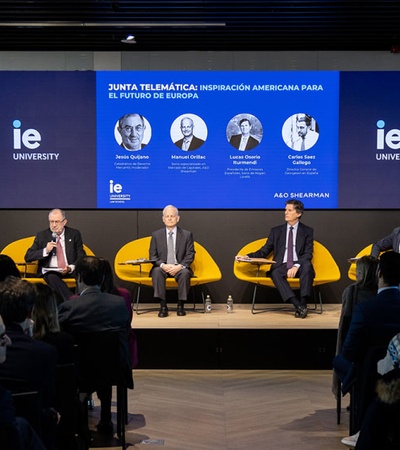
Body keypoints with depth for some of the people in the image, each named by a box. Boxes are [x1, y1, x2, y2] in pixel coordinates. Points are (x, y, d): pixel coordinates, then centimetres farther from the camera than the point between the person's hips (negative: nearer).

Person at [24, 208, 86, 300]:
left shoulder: (74, 234, 9)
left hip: (71, 271, 1)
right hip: (49, 271, -1)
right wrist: (46, 251, -13)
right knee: (52, 277, -37)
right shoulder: (41, 235, 9)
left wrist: (71, 268, -16)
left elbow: (81, 257, 5)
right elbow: (28, 257, 5)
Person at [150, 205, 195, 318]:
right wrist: (163, 265, -16)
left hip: (180, 268, 0)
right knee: (157, 271, -34)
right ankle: (163, 306, -32)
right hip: (162, 267, 1)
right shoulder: (156, 235, 10)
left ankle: (181, 305, -23)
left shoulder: (187, 234, 8)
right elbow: (153, 255, 4)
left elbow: (190, 255, 2)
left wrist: (180, 266, -17)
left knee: (185, 273, -35)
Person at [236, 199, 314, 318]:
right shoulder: (276, 231, 19)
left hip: (299, 267, -1)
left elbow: (308, 254, 1)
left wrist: (296, 266, -18)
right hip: (281, 266, 1)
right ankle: (298, 306, -44)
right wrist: (247, 257, -1)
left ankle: (303, 303, -41)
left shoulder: (307, 231, 13)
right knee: (275, 273, -35)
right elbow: (264, 251, 17)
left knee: (307, 265, -37)